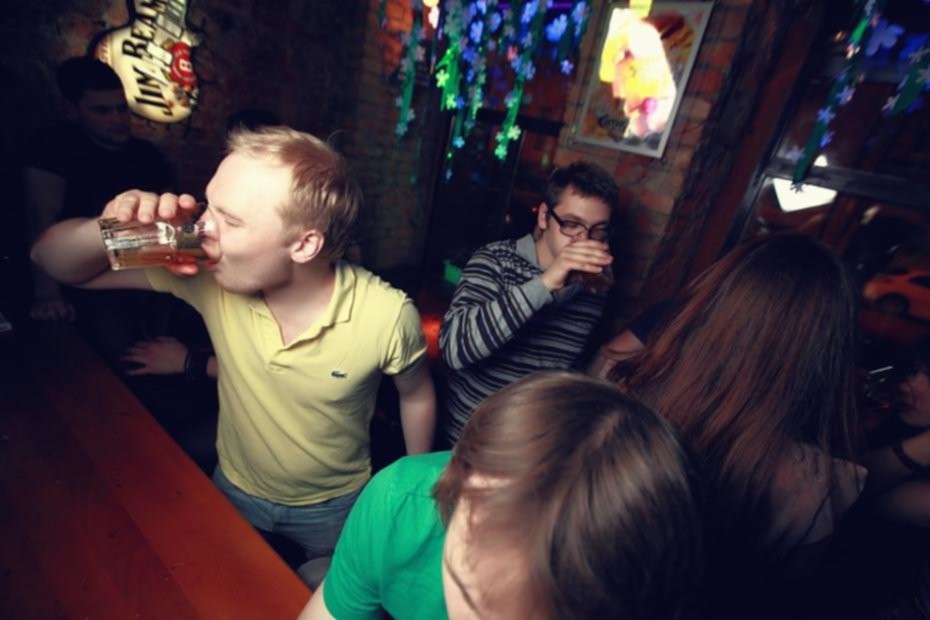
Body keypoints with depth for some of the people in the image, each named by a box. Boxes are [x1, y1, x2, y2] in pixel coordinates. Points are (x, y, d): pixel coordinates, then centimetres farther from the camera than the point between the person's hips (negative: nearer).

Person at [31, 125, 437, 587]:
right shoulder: (211, 275, -25)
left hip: (335, 507, -2)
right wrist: (106, 232, -37)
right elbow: (51, 259, -13)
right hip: (236, 492, 3)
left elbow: (416, 396, -12)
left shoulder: (387, 315, -33)